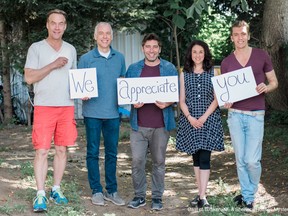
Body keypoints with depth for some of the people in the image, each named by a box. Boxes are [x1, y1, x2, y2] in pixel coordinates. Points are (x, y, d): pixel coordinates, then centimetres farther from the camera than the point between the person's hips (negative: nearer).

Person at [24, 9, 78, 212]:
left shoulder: (70, 49, 12)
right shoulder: (36, 48, 0)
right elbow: (29, 77, -8)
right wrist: (53, 65, -13)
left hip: (67, 106, 4)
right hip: (44, 106, -4)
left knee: (62, 149, 7)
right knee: (42, 150, -6)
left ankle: (56, 189, 17)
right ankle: (40, 194, -2)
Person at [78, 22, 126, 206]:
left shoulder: (119, 58, 9)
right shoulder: (86, 58, 0)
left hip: (113, 112, 3)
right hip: (93, 112, -2)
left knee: (112, 153, 9)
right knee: (93, 152, 4)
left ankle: (111, 190, 19)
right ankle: (96, 191, 14)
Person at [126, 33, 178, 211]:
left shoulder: (169, 68, 5)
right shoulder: (133, 69, 9)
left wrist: (167, 103, -16)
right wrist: (133, 102, -11)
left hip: (161, 124, -1)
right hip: (139, 124, 1)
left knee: (159, 161, 7)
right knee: (137, 160, -1)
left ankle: (157, 196, 17)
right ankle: (139, 195, 12)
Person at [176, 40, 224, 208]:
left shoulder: (213, 72, 4)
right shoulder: (185, 74, 9)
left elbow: (216, 98, -1)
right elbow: (182, 101, 6)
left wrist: (204, 117, -12)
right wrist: (190, 117, -10)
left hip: (209, 119, -2)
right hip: (190, 120, 2)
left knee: (204, 157, -8)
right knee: (196, 157, 7)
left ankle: (202, 196, -8)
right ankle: (201, 193, 14)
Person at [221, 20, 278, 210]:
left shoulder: (262, 56, 0)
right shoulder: (226, 62, 5)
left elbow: (274, 82, 6)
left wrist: (266, 88, -17)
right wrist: (226, 101, -10)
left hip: (255, 115, -2)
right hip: (235, 115, 2)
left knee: (252, 160, -6)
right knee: (241, 159, 7)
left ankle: (251, 194, 19)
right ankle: (246, 195, 23)